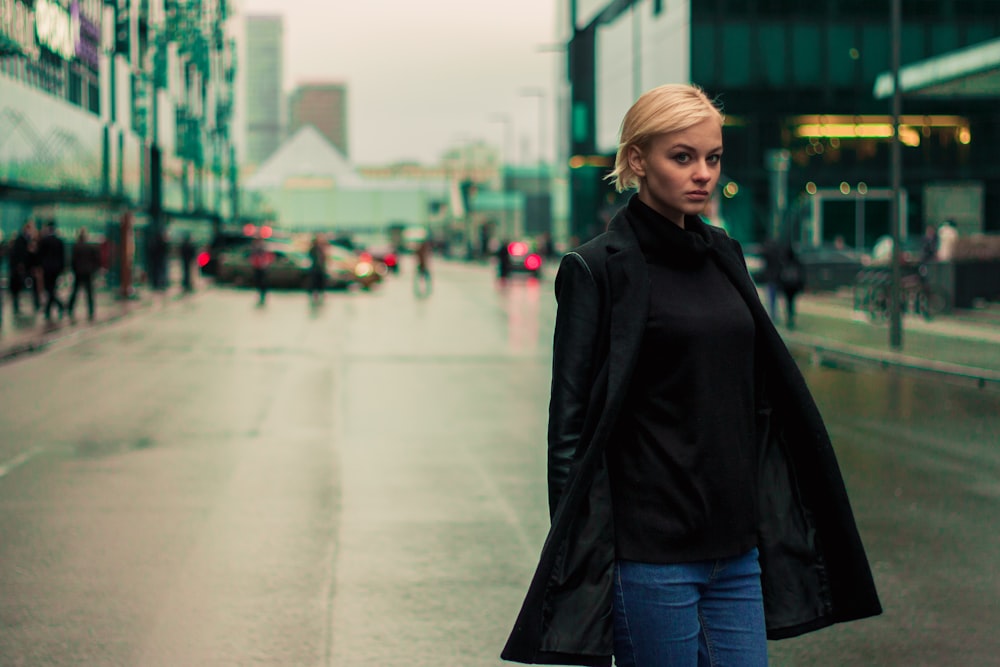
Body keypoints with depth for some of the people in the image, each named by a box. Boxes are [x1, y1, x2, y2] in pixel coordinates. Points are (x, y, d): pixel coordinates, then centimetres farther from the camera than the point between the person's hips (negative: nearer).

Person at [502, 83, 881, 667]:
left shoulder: (724, 256, 12)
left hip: (736, 546, 6)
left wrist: (772, 525, 14)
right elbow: (572, 424, -9)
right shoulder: (598, 268, -7)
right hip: (650, 548, -6)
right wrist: (580, 550, -14)